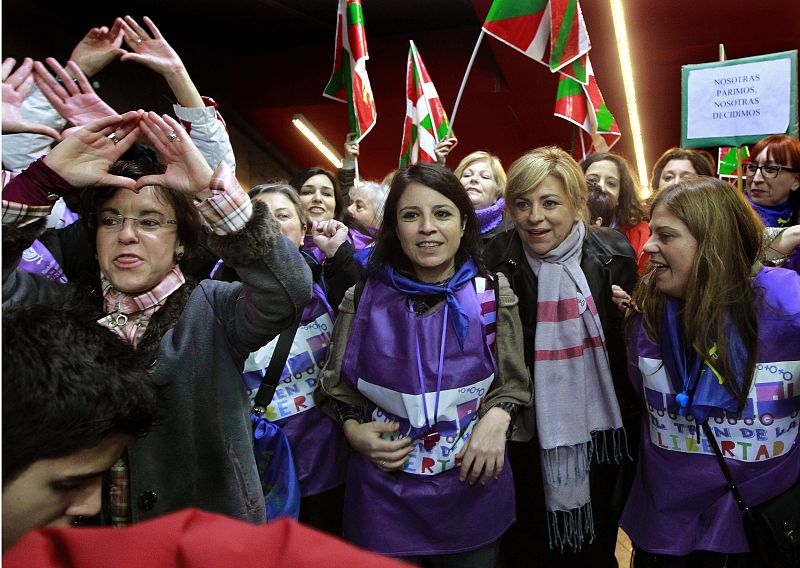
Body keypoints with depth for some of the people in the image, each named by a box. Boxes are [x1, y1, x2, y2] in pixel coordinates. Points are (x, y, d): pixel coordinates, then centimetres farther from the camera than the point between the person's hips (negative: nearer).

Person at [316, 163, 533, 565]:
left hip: (472, 490, 1)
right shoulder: (364, 299, -5)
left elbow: (513, 384, 2)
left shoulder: (491, 295, -4)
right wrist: (354, 429, -12)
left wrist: (497, 418, -17)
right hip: (385, 494, 0)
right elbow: (338, 388, 5)